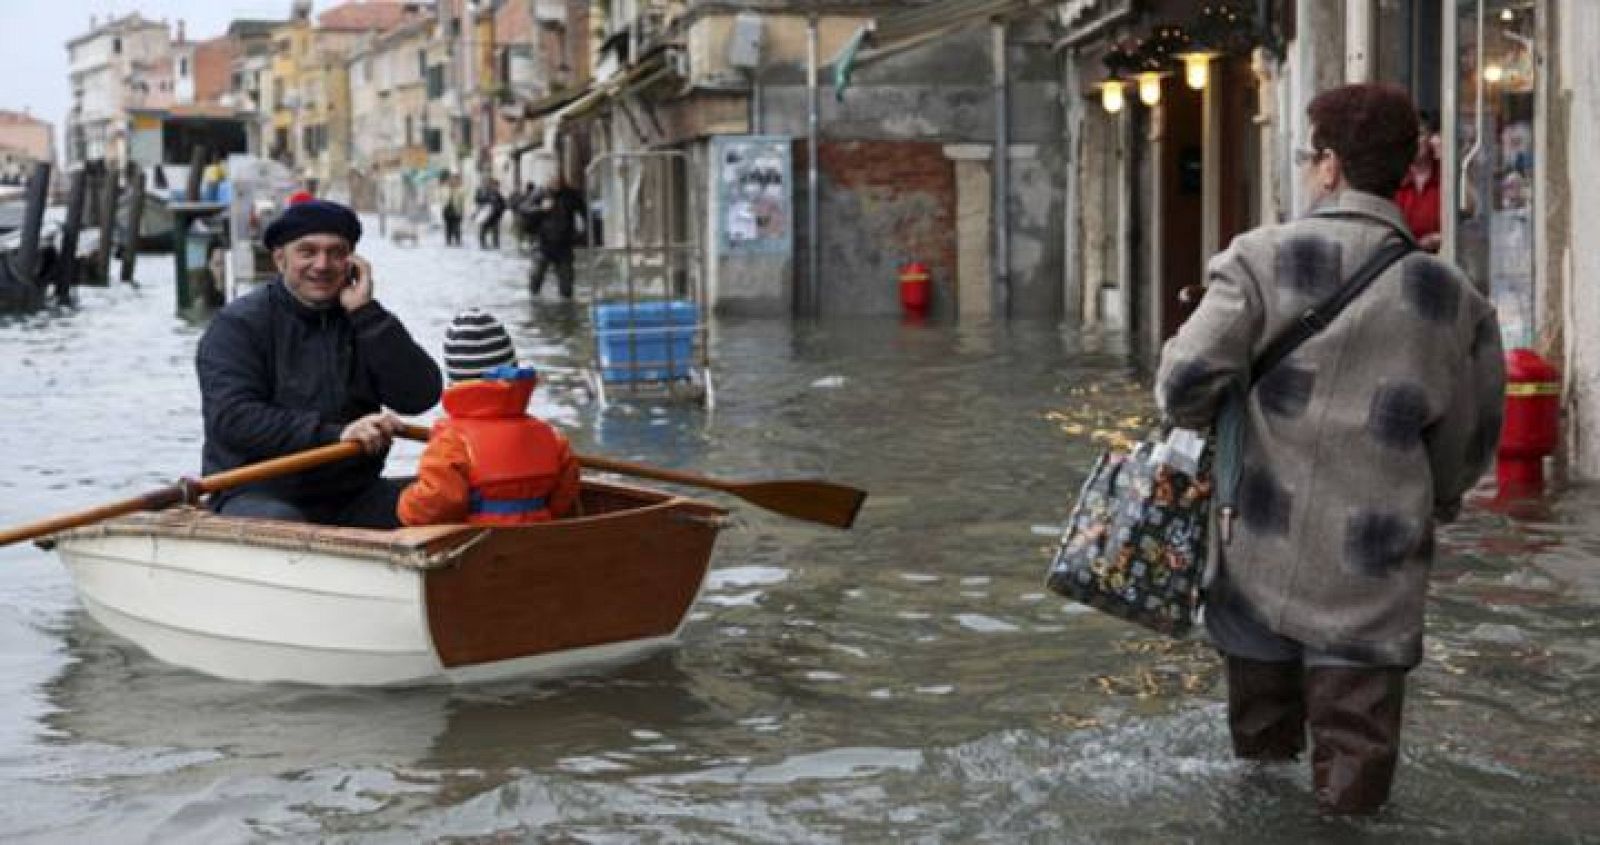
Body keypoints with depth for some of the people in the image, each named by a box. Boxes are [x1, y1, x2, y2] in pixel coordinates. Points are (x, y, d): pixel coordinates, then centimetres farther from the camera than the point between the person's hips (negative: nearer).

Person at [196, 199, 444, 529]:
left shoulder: (365, 320, 14)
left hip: (352, 494, 4)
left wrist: (365, 312, -7)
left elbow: (420, 397, -1)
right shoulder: (238, 325, -1)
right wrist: (333, 433, -25)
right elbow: (232, 419, -16)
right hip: (259, 493, -4)